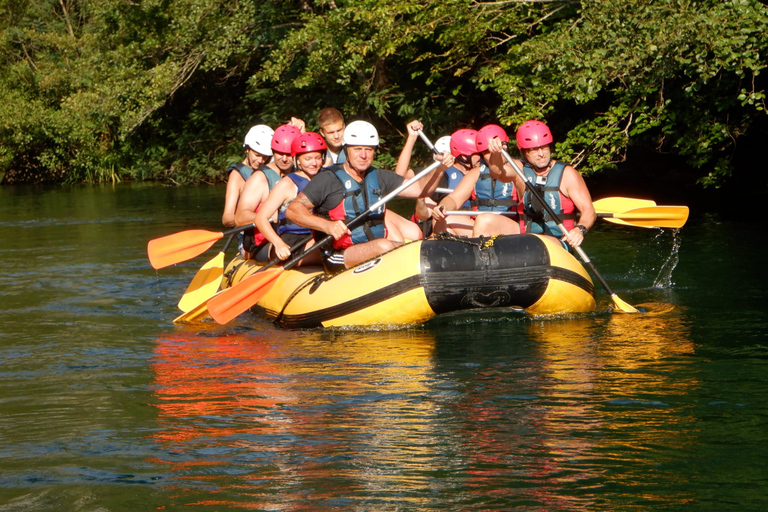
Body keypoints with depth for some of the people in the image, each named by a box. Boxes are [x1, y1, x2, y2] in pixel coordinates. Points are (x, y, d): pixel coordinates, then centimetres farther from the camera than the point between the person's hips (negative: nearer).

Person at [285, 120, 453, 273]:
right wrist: (327, 225, -23)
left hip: (376, 256, 6)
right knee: (383, 247, -35)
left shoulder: (379, 178, 16)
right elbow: (293, 210, -9)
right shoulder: (329, 179, -2)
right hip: (340, 258, -6)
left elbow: (419, 189, 18)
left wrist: (438, 169, -1)